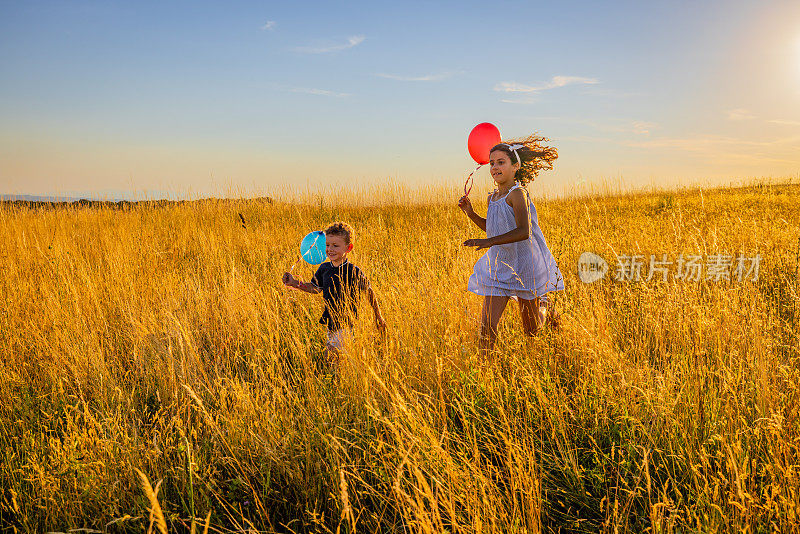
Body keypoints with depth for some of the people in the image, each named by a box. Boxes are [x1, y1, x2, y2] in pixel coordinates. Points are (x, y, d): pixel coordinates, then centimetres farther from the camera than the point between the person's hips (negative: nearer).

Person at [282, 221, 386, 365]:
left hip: (346, 323, -6)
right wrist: (294, 283, -1)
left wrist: (378, 317, 3)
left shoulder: (354, 272, -15)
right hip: (330, 321, 7)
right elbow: (315, 288, 15)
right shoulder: (324, 268, 0)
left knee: (330, 355, -16)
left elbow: (369, 291, -4)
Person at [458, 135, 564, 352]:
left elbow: (524, 232, -29)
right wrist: (470, 213, 7)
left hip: (525, 265, -5)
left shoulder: (517, 193, -17)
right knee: (487, 326, -8)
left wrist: (489, 242, -36)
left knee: (531, 330, 14)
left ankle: (545, 305, 45)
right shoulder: (492, 197, 6)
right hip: (498, 267, 5)